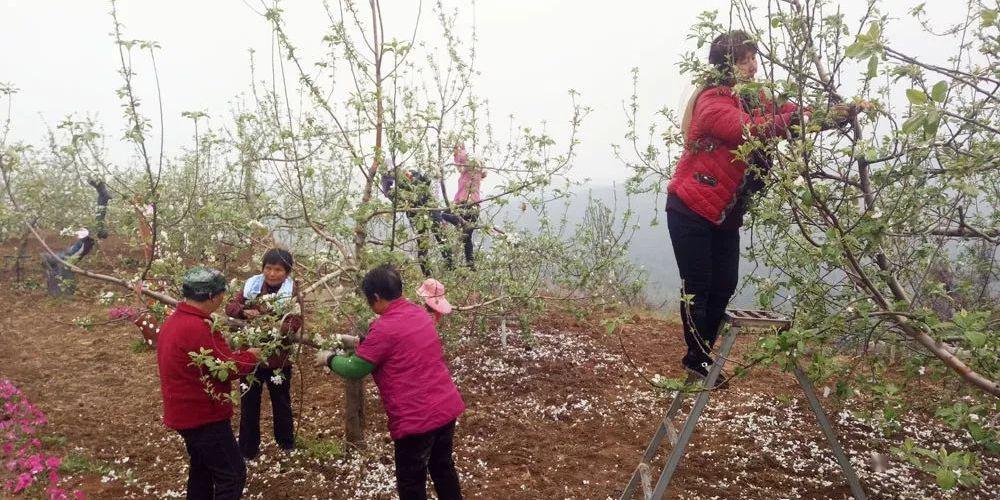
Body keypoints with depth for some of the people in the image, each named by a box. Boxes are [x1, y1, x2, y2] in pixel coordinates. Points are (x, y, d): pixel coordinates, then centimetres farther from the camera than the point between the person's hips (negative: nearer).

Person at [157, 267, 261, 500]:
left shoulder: (175, 320, 6)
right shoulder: (198, 328, -27)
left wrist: (238, 354, 5)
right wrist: (251, 356, -4)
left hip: (186, 411, 11)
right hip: (203, 415, -10)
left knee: (202, 468, 24)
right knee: (233, 474, -1)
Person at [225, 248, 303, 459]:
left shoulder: (292, 292, -9)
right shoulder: (252, 285, -1)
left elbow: (295, 321, -20)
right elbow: (230, 306, -5)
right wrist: (245, 311, -26)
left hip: (278, 357, -2)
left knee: (281, 403, 17)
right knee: (249, 404, 13)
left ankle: (286, 443, 37)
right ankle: (248, 449, 28)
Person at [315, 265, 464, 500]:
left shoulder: (384, 328, -18)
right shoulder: (420, 313, 6)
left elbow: (354, 370, -10)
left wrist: (329, 358, 8)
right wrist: (360, 342, 24)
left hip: (416, 418, -7)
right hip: (447, 407, 8)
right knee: (443, 467, 25)